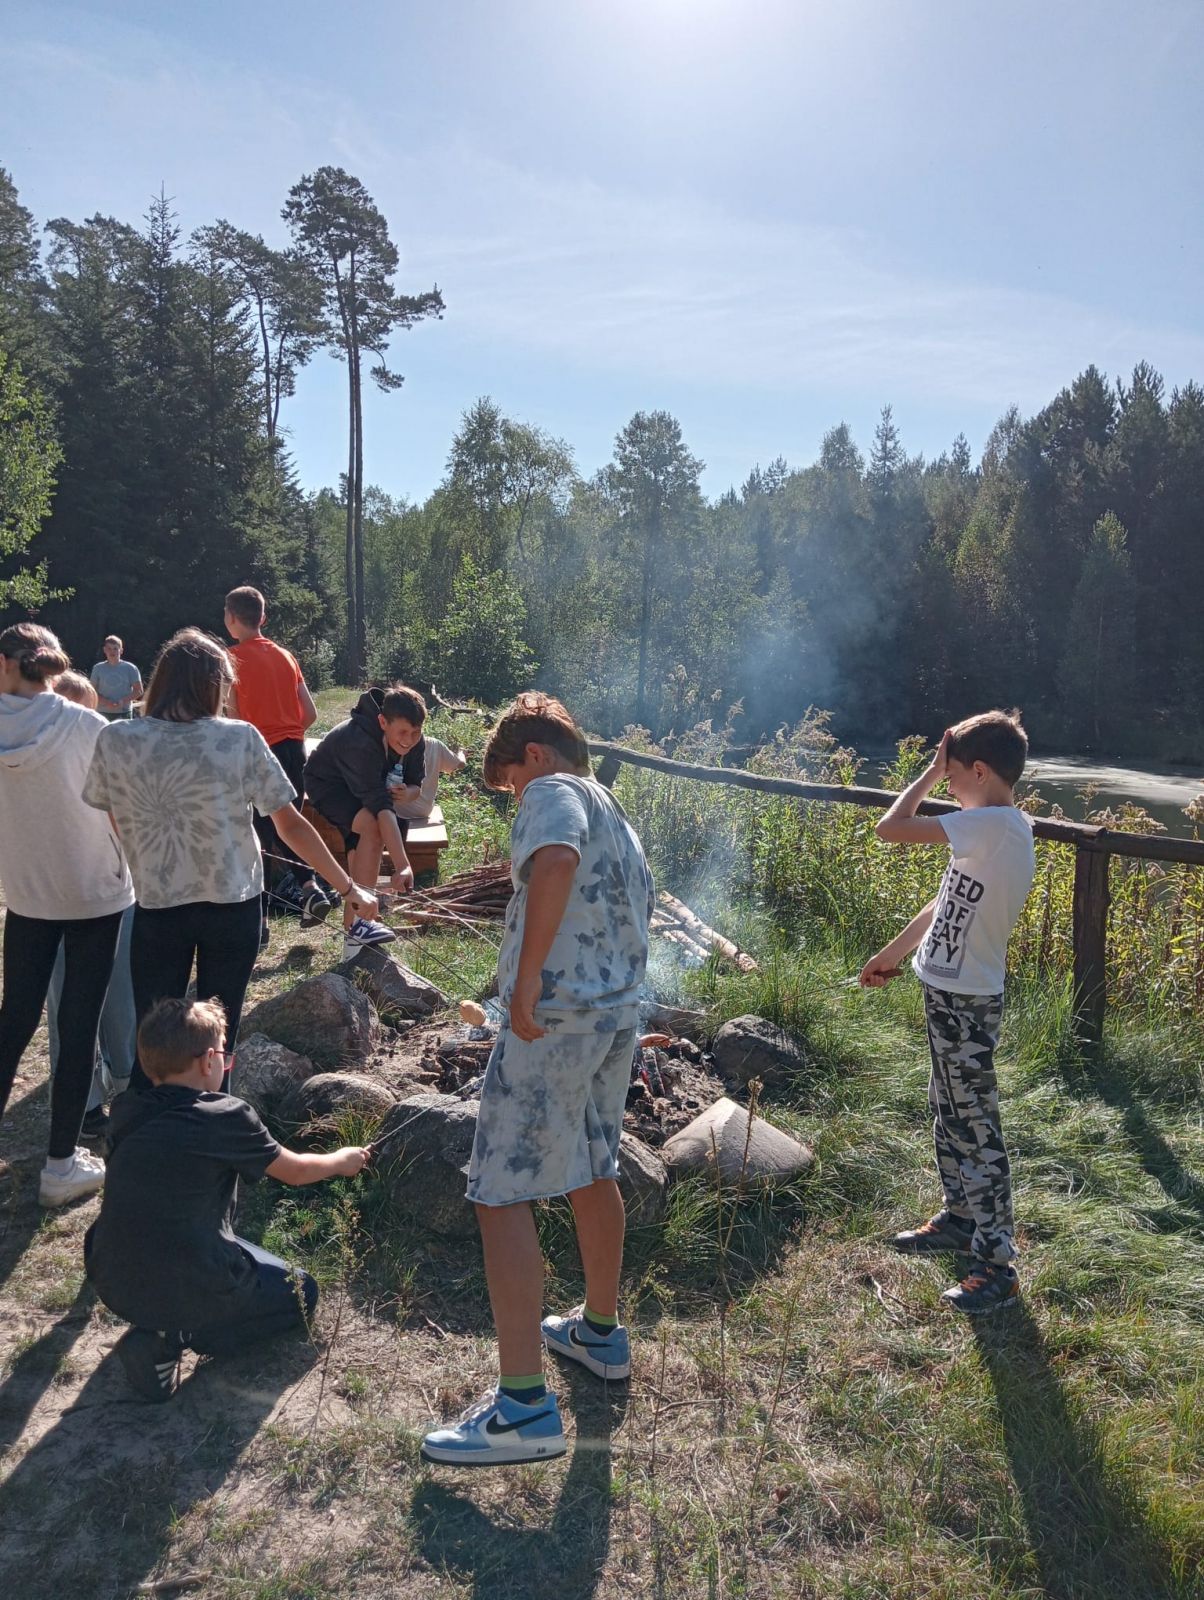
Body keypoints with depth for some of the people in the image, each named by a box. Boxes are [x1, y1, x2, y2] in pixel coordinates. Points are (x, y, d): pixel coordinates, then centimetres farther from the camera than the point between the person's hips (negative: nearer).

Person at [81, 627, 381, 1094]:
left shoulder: (114, 740, -8)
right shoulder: (240, 740, -12)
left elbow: (117, 825, 6)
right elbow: (291, 827, -9)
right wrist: (349, 889, 1)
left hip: (156, 907, 1)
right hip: (233, 906, -1)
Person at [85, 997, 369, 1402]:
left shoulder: (126, 1113, 1)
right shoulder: (226, 1116, -13)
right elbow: (295, 1171, 3)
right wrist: (342, 1160, 24)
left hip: (111, 1283, 6)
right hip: (189, 1287, -6)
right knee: (301, 1293, 18)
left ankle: (160, 1321, 9)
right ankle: (177, 1335, 0)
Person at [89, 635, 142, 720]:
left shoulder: (130, 668, 2)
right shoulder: (98, 668, 7)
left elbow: (139, 691, 1)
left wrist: (123, 701, -14)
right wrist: (106, 702, -13)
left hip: (124, 713, -1)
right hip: (104, 713, 1)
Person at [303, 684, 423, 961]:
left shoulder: (412, 740, -18)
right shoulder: (359, 741, -39)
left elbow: (416, 783, -6)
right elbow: (380, 806, -47)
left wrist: (407, 792, -33)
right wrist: (402, 865, -53)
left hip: (364, 786, 8)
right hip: (328, 784, -8)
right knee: (373, 825, -31)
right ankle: (356, 925, -28)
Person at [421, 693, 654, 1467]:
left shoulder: (555, 793, -7)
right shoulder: (619, 815, 21)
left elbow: (556, 859, -30)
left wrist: (526, 981, -28)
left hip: (556, 1015, -9)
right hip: (620, 1011, 10)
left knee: (502, 1194, -4)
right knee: (596, 1171, 23)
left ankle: (524, 1407, -2)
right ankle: (601, 1331, 41)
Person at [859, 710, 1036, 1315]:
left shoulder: (991, 824, -24)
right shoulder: (1000, 828, 7)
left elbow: (891, 826, -26)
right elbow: (946, 904, 14)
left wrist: (932, 771, -12)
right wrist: (892, 955, 21)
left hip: (965, 1002, -10)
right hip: (951, 994, 10)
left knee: (976, 1129, 0)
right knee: (949, 1116, 22)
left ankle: (997, 1264, 12)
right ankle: (960, 1218, 39)